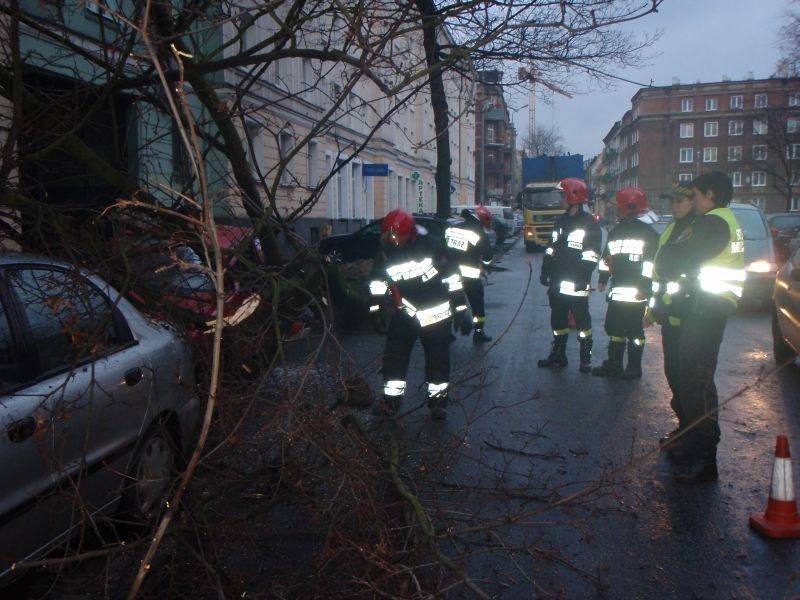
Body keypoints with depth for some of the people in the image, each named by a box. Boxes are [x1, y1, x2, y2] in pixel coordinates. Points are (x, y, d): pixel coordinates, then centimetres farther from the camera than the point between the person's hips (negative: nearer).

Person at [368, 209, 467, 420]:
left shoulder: (432, 245, -14)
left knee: (438, 359, 4)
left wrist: (460, 308, -6)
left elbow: (451, 276, -8)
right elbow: (378, 280, 11)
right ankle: (391, 398, 15)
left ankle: (438, 400, 19)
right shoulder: (386, 251, -2)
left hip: (436, 313, -3)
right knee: (394, 355, 1)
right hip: (405, 313, 3)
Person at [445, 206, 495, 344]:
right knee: (477, 304, 10)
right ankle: (479, 333, 14)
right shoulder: (479, 234, -8)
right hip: (470, 275, -5)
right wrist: (483, 267, 12)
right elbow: (489, 256, -7)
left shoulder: (451, 229, 8)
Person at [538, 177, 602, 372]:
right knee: (558, 319, 11)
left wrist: (583, 278, -18)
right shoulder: (561, 221, 15)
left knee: (582, 320, 0)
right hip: (557, 282, 7)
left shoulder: (589, 223, -6)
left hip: (577, 284, -7)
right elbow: (551, 249, 19)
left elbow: (591, 255, -11)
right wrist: (545, 271, 12)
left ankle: (586, 358, 10)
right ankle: (558, 355, 20)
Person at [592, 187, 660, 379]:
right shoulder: (615, 232, 15)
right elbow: (606, 258, 20)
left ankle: (634, 367, 11)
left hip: (636, 293, -7)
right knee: (614, 329, 10)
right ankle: (613, 365, 19)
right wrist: (603, 279, 13)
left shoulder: (648, 233, -6)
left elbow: (651, 263, -11)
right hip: (617, 291, 7)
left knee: (635, 332, 2)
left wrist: (644, 288, -16)